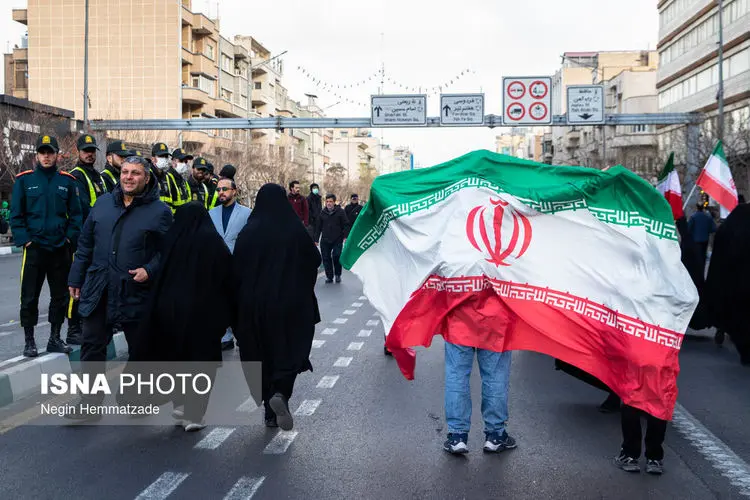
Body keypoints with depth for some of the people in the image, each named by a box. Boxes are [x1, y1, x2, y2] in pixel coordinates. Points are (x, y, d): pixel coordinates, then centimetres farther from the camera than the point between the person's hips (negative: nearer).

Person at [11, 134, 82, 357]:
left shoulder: (67, 181, 5)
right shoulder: (24, 180, 1)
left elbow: (75, 214, 7)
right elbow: (16, 214, 0)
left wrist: (70, 237, -4)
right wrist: (24, 239, -8)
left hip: (61, 248, 2)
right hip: (34, 247, -2)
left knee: (60, 295, 10)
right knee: (30, 297, 1)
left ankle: (55, 338, 22)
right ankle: (29, 342, 12)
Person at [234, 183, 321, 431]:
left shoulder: (248, 232, -4)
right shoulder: (295, 230, -7)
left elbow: (237, 268, -3)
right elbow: (314, 260, -1)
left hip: (254, 304, 2)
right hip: (291, 302, -1)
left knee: (261, 354, 12)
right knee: (290, 350, 8)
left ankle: (271, 412, 16)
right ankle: (281, 393, -18)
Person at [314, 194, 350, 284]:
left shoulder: (340, 211, 0)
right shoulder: (322, 212, 9)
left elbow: (346, 225, 0)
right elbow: (318, 227, 14)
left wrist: (345, 236, -10)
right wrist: (316, 239, 11)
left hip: (337, 240, -3)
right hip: (325, 240, 3)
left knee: (336, 256, -12)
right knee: (326, 258, 2)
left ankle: (338, 275, 7)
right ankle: (329, 276, 13)